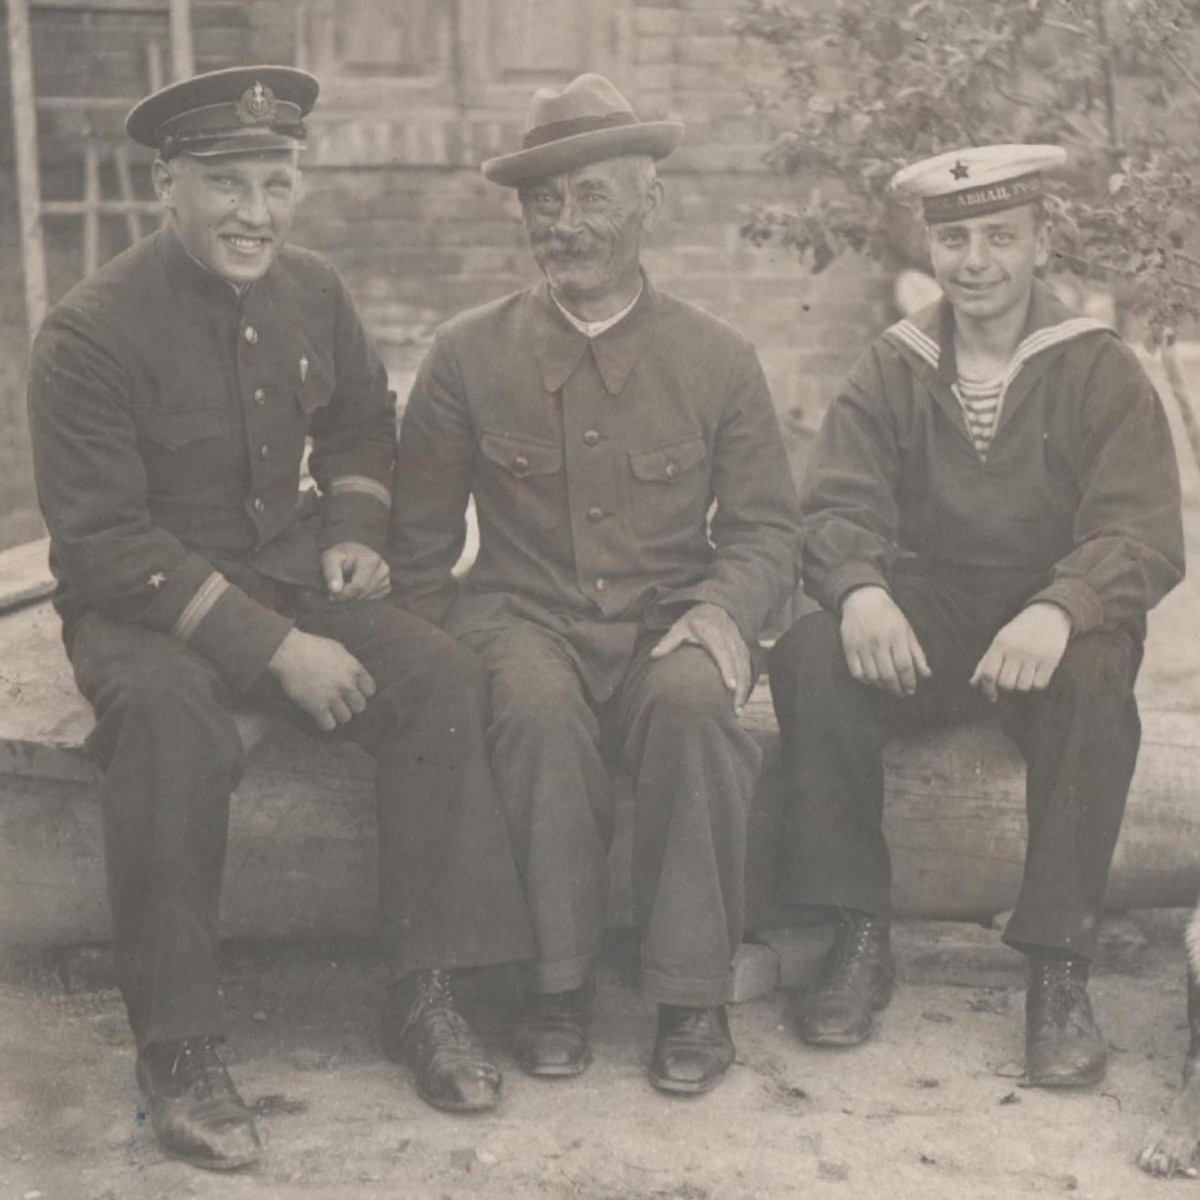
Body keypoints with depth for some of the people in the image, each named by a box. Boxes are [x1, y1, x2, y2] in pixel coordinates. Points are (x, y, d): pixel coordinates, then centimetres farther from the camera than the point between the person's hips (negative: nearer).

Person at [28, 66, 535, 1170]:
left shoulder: (314, 293, 3)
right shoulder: (91, 334, -17)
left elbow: (362, 424, 22)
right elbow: (107, 545, -20)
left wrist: (355, 528, 1)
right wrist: (275, 650, -25)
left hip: (285, 573, 6)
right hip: (137, 606, -5)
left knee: (446, 677, -19)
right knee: (169, 716, -38)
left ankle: (423, 997, -10)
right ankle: (178, 1054, -24)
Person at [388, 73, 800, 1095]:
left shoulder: (718, 359, 6)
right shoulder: (469, 354, 6)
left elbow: (765, 524, 9)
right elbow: (419, 541, 10)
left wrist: (723, 607, -12)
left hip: (667, 623, 0)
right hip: (524, 618, 0)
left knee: (693, 701, -34)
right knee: (539, 708, -35)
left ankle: (693, 995, -19)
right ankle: (558, 983, -17)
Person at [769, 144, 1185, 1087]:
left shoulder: (1102, 372, 0)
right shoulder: (892, 372, 9)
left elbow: (1142, 535, -11)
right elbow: (838, 505, -3)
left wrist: (1060, 611, -33)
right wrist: (859, 588, -28)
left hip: (1050, 625, -2)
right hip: (922, 624, 2)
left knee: (1097, 676, -36)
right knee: (810, 654, -28)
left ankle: (1060, 970, -26)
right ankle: (859, 939, -19)